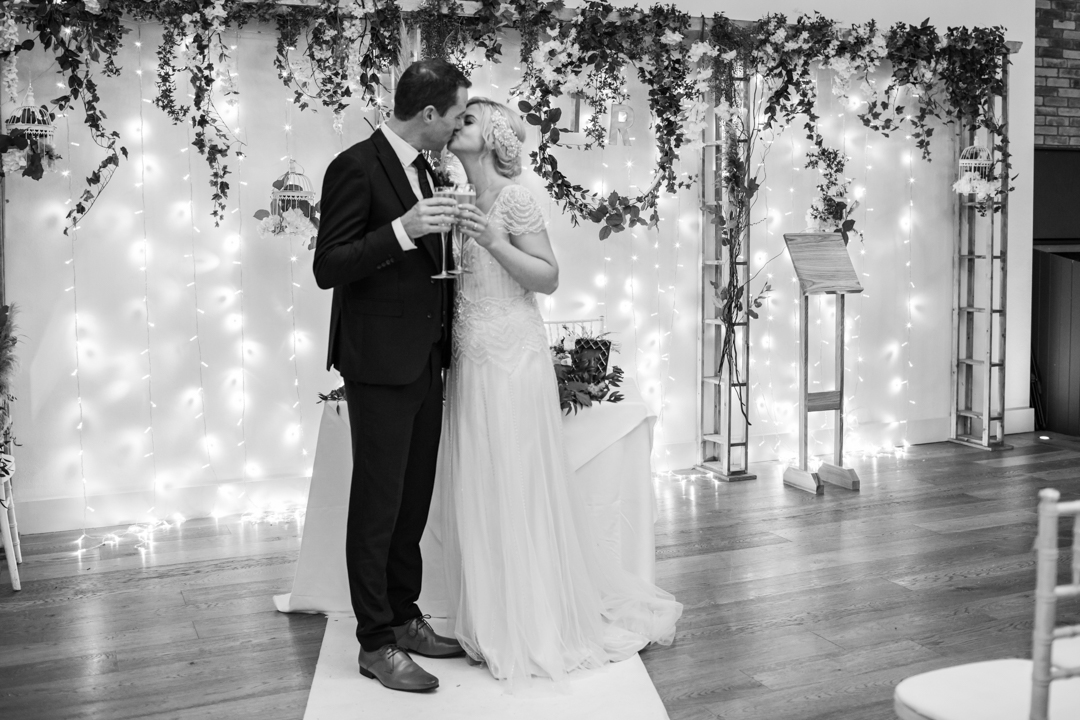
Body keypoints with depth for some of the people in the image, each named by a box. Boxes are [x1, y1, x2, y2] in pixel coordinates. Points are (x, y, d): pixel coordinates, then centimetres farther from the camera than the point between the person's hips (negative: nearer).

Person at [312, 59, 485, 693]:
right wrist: (401, 231, -28)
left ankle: (403, 617, 28)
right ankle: (376, 643, 12)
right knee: (377, 504, 0)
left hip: (424, 361, 9)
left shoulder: (423, 169, 15)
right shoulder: (357, 167, -12)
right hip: (379, 363, -8)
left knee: (414, 500, 15)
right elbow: (328, 268, -18)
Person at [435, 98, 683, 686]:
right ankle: (493, 621, 26)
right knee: (477, 493, 12)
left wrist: (496, 243, -21)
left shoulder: (513, 200, -9)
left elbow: (548, 278, -11)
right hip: (471, 362, 8)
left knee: (516, 490, -1)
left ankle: (534, 631, 13)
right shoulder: (462, 201, 13)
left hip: (510, 361, -8)